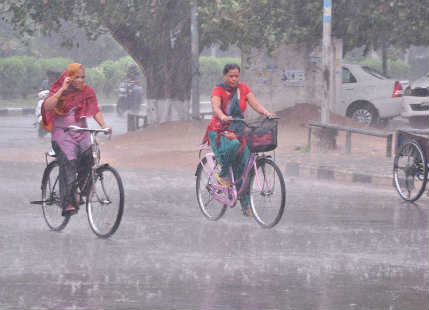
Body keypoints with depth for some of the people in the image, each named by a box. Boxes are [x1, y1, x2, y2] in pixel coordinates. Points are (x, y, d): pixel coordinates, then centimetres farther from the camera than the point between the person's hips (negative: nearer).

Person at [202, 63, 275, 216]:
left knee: (244, 166, -8)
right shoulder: (218, 90, -8)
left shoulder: (243, 88, 6)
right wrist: (223, 117, -47)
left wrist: (267, 113, -24)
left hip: (237, 131, 4)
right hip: (219, 131, -4)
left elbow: (255, 103, -4)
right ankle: (223, 175, -14)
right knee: (232, 146, -38)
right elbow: (216, 107, -26)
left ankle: (245, 204, -1)